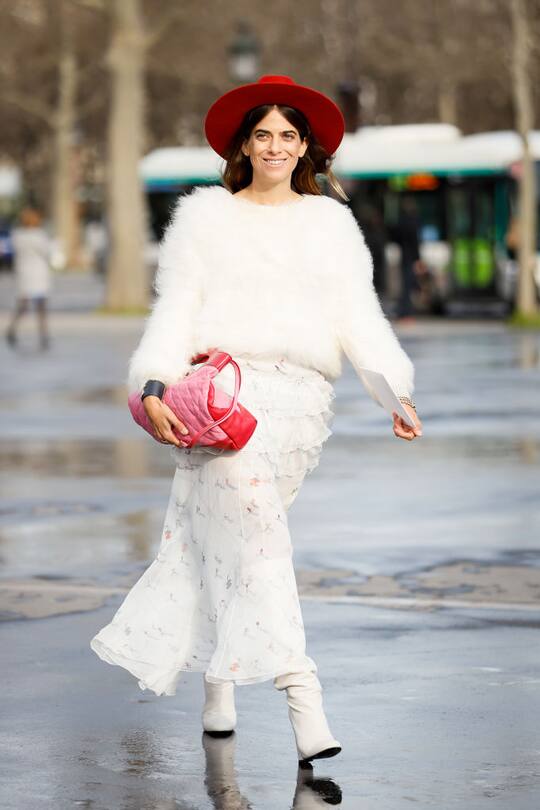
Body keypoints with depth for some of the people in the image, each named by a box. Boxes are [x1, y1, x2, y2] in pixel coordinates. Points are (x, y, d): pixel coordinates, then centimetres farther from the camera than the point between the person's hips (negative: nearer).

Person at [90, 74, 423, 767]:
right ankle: (302, 698, -29)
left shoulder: (331, 223, 18)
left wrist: (393, 392, -6)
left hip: (300, 397, 2)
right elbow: (175, 311, 6)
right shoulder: (206, 216, 13)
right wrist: (155, 386, -10)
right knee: (254, 525, -20)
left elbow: (359, 318, 9)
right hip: (220, 388, -2)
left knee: (225, 538, -8)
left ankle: (218, 679, 11)